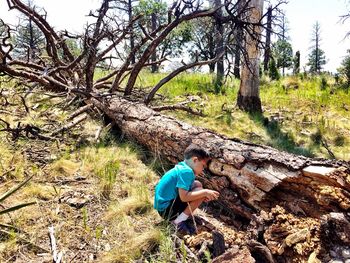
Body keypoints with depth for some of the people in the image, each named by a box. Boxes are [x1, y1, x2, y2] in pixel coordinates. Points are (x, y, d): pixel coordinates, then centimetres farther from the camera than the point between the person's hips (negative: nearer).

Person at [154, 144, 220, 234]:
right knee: (200, 190, -15)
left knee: (197, 185, 12)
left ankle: (175, 217, 10)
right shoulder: (186, 171, -19)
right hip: (166, 209, -10)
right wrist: (204, 192, -19)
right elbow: (184, 197, -26)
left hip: (163, 205, 10)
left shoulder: (180, 167, 11)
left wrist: (202, 196, 8)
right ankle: (179, 221, -7)